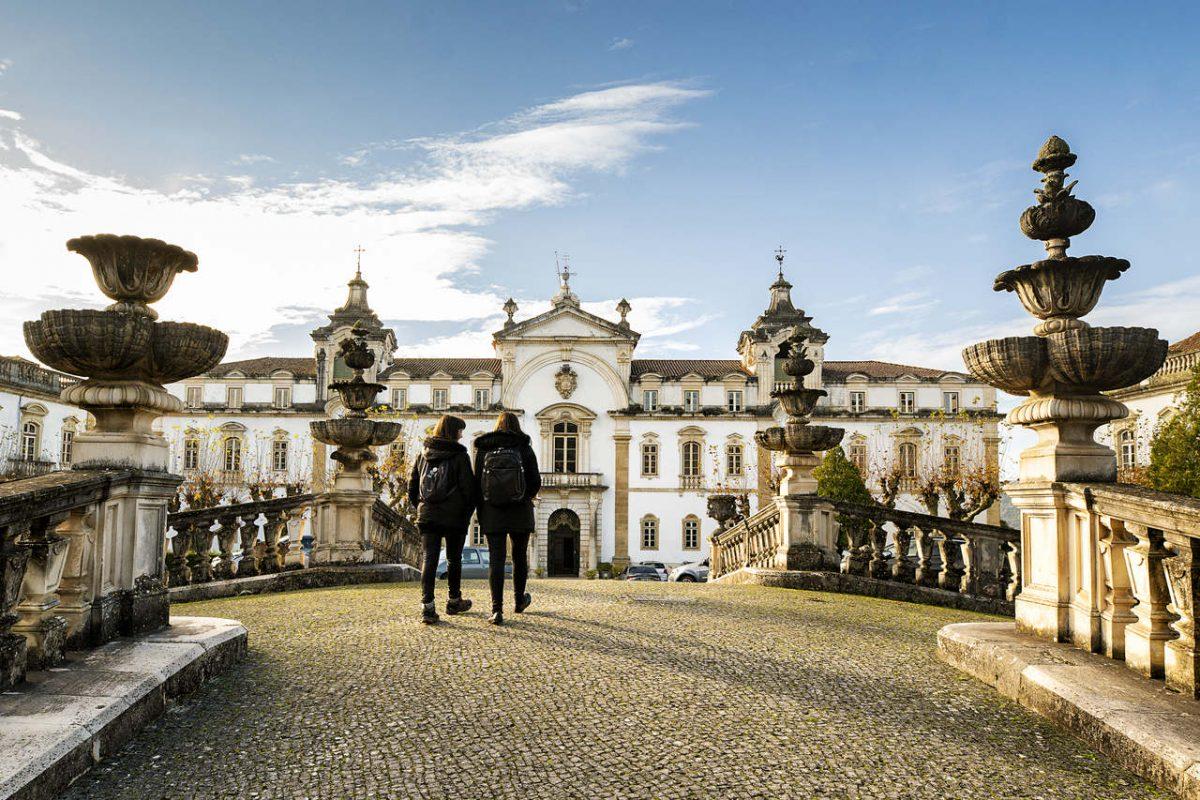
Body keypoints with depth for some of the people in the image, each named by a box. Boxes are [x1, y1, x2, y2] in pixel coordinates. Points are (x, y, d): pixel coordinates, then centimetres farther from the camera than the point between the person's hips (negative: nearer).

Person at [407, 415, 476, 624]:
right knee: (454, 560, 12)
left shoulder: (423, 455, 8)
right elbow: (468, 488, -8)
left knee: (429, 559, -1)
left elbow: (412, 485, 12)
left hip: (427, 515, 3)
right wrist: (468, 513, 2)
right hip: (455, 517, -3)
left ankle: (427, 606, -10)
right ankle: (454, 601, 25)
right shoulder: (460, 456, -6)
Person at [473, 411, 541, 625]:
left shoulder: (483, 449, 3)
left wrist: (480, 511, 9)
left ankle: (497, 610, -7)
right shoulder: (524, 448, -1)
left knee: (496, 559, -1)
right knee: (519, 556, 17)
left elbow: (476, 482, 2)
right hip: (520, 512, 0)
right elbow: (535, 482, -4)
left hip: (492, 513, 0)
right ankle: (519, 600, 31)